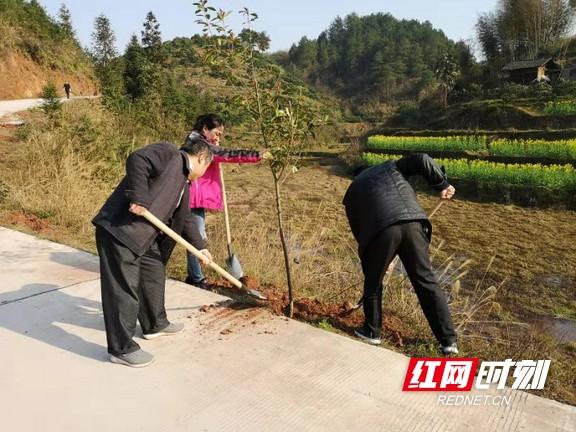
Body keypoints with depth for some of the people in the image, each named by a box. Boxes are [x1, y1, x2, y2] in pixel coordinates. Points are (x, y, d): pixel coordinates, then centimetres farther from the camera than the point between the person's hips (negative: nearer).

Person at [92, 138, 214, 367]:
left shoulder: (184, 182, 19)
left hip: (144, 236, 10)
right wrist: (139, 199, -28)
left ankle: (155, 324, 42)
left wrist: (200, 247, 23)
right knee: (124, 288, -3)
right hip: (119, 230, -10)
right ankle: (122, 349, 10)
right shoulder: (169, 154, -8)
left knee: (155, 275, 22)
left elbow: (184, 218, 25)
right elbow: (137, 159, -24)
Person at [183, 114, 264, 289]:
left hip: (200, 198, 11)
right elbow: (224, 154, -25)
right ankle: (197, 280, 1)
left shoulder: (203, 144, 19)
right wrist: (256, 155, -29)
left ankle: (194, 277, 24)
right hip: (194, 197, -11)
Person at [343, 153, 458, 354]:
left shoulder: (353, 190, 31)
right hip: (413, 223, 1)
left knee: (373, 281, 22)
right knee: (426, 280, 12)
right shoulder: (392, 166, 32)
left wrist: (368, 252, 38)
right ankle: (448, 340, 17)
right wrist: (442, 184, 21)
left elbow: (356, 227, 28)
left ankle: (371, 332, 36)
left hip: (381, 230, -1)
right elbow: (422, 160, 14)